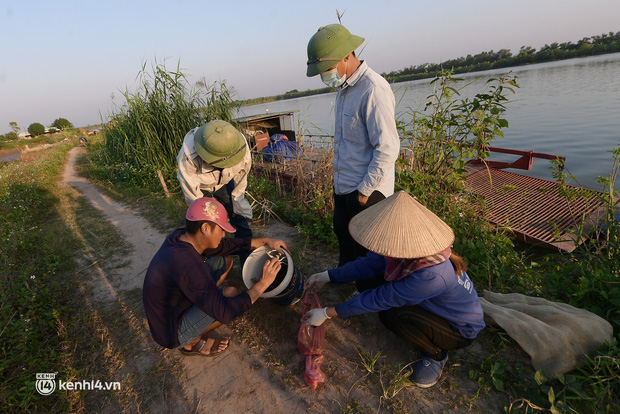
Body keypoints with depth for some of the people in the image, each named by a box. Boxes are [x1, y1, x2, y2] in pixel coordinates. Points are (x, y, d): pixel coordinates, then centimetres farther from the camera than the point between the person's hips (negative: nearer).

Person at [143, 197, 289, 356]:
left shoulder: (181, 236, -10)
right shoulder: (188, 266, -37)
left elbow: (224, 246, 1)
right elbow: (225, 312, -35)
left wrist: (265, 241, -2)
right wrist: (262, 283, -30)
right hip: (173, 334, -8)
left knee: (222, 261, 4)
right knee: (231, 293, -24)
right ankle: (192, 343, 0)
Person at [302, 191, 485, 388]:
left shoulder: (431, 276, -41)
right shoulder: (410, 248, -22)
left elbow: (380, 299, -33)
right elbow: (370, 263, -9)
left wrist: (327, 313, -24)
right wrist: (328, 276, -11)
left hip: (460, 330, -5)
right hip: (432, 306, 6)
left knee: (392, 315, -33)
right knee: (366, 281, -10)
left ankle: (436, 354, -4)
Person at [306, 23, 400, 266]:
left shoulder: (374, 90, -20)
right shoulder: (343, 87, 10)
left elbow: (388, 148, -23)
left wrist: (365, 190, -18)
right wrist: (339, 177, 16)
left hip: (366, 191, -9)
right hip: (343, 186, 10)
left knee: (365, 252, 8)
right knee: (343, 237, 25)